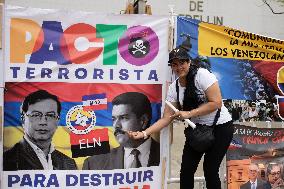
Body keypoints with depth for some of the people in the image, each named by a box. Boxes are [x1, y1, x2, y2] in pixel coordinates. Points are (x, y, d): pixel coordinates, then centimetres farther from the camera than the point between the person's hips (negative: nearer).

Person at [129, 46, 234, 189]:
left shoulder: (202, 74, -16)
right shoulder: (173, 88, -2)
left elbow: (216, 103, -21)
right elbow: (166, 118, -4)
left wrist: (188, 114, -23)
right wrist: (144, 133, -16)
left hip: (220, 127, -4)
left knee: (210, 169, -6)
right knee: (186, 169, 1)